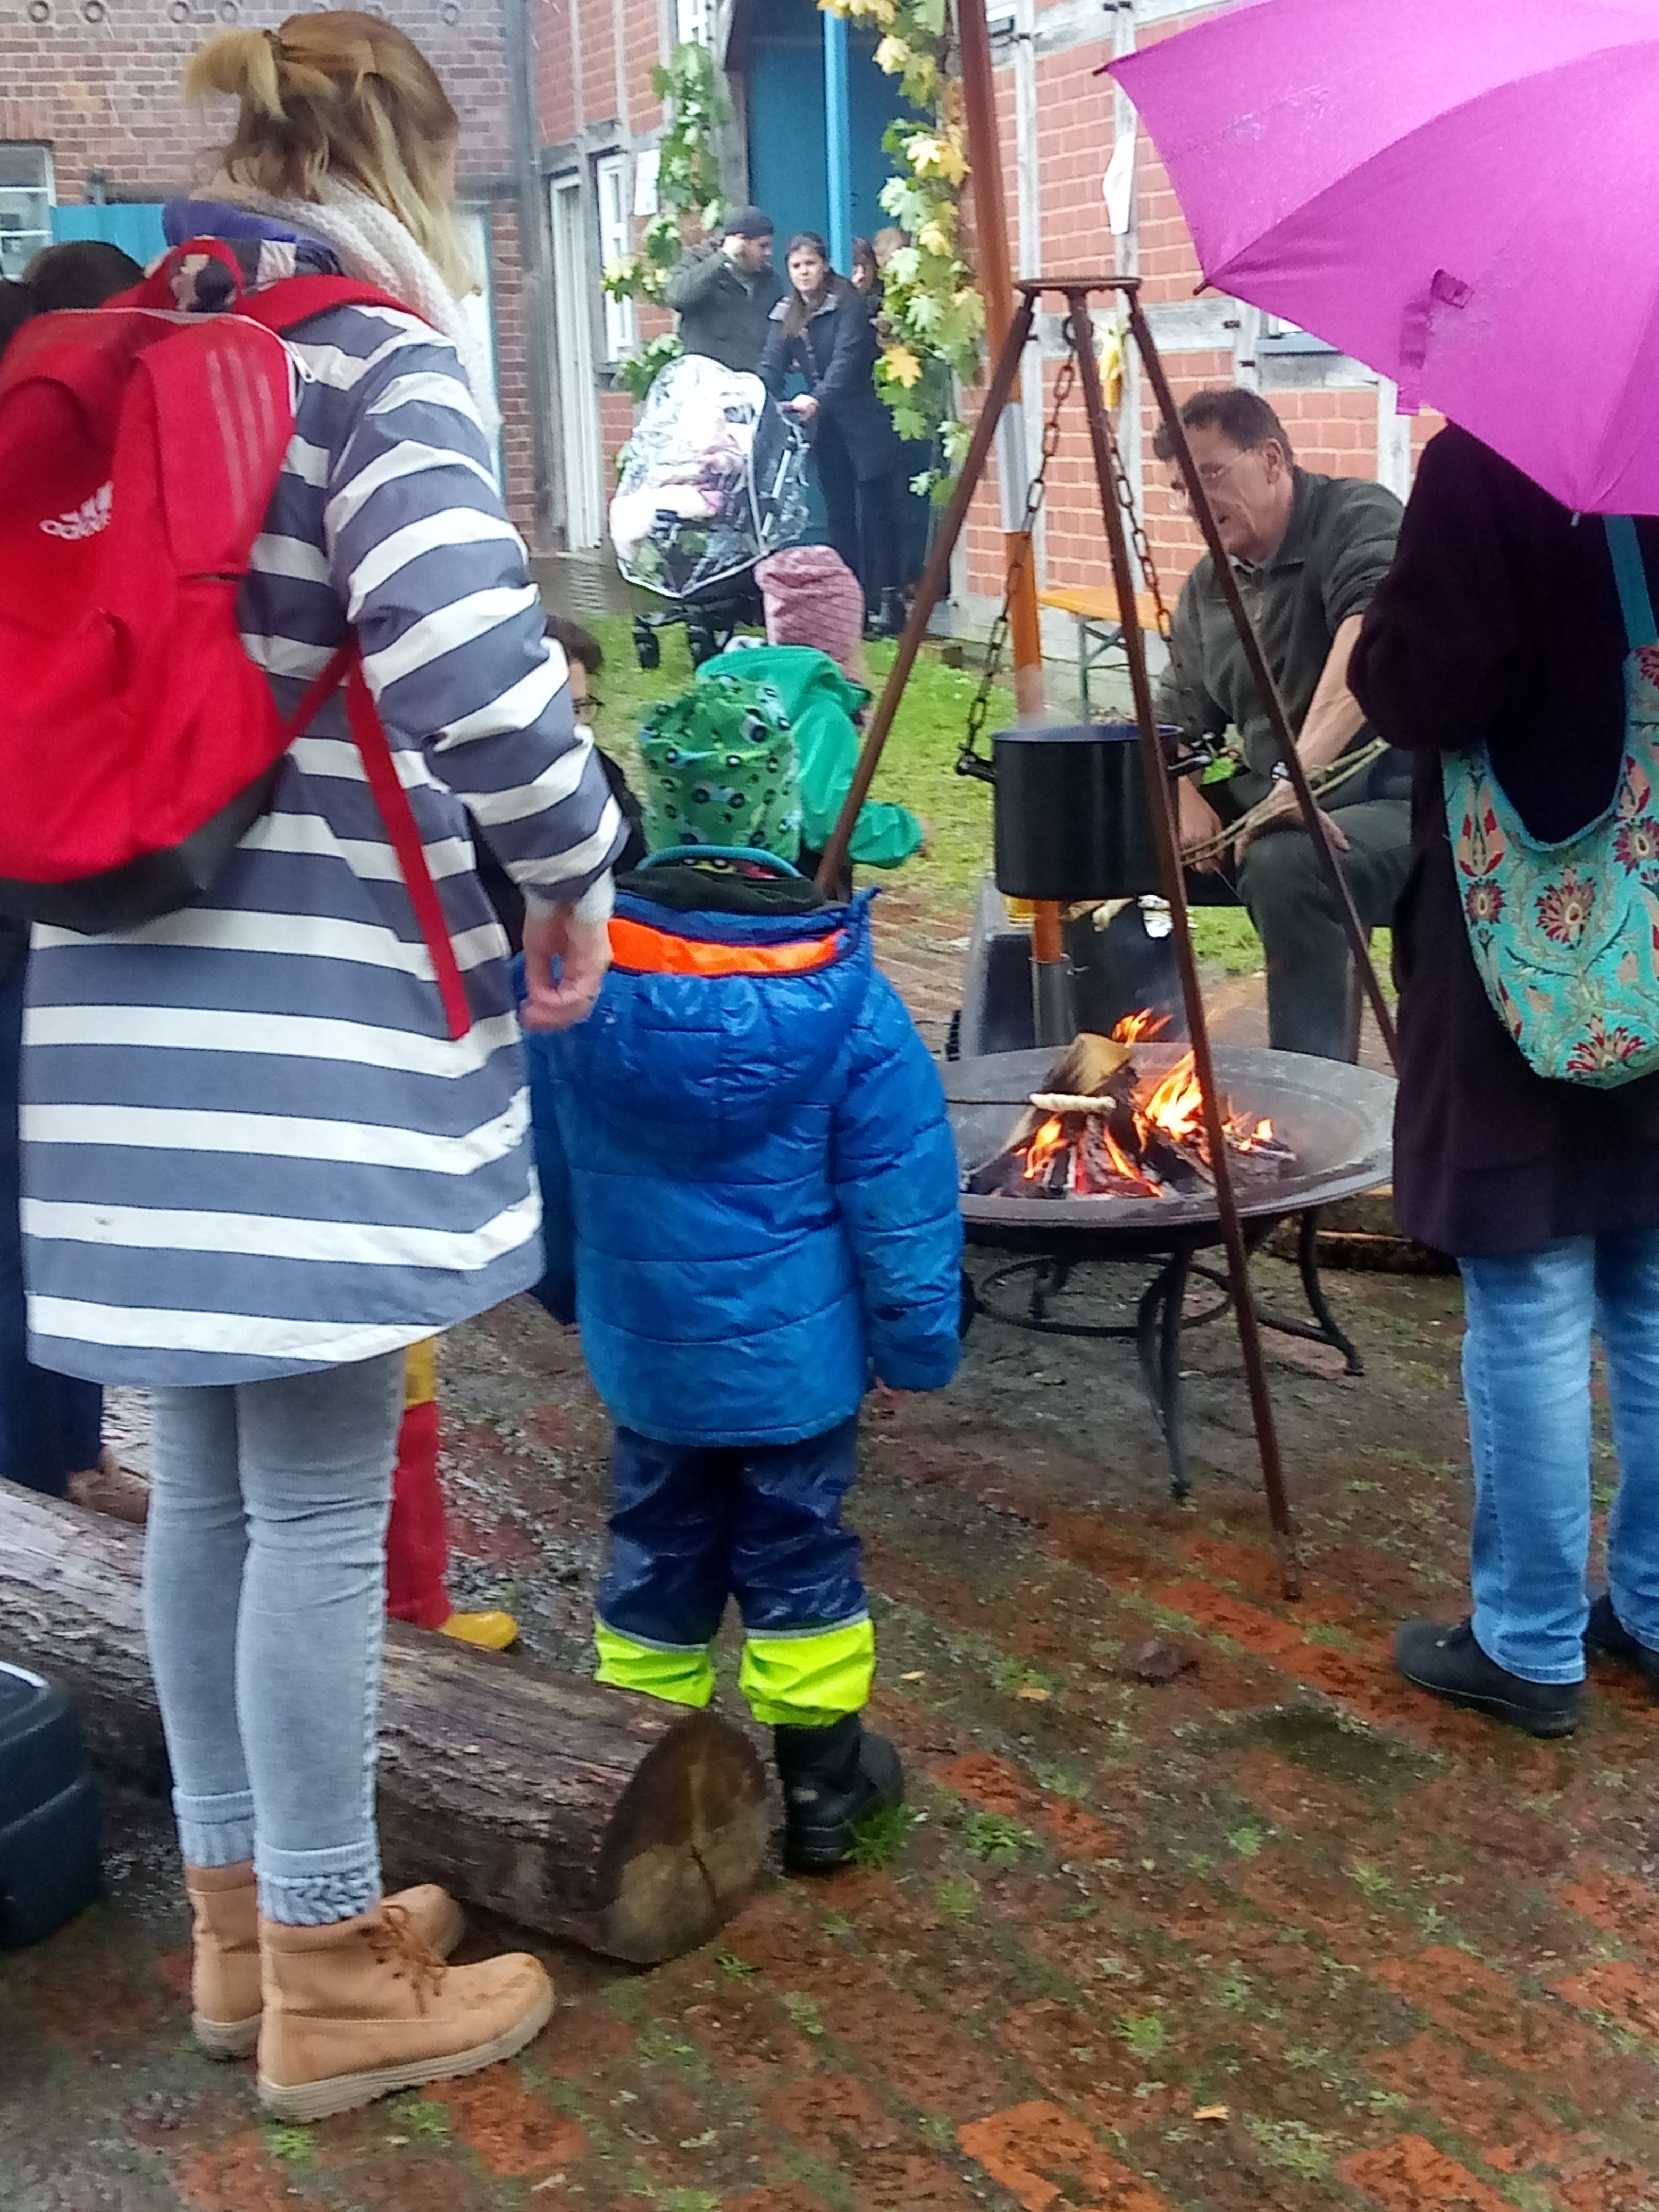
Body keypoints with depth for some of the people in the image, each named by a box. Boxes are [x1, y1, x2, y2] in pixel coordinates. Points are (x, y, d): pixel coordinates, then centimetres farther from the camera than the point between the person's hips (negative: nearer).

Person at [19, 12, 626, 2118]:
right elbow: (471, 664, -22)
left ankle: (239, 1913, 30)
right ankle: (334, 1980, 16)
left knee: (206, 1474, 16)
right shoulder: (381, 358, -7)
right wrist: (573, 869, -7)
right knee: (319, 1497, 2)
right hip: (318, 1014, -7)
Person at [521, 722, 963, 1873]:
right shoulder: (849, 1000, -17)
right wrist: (918, 1339, 0)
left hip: (641, 1340, 3)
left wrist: (568, 1284, 20)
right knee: (799, 1550, 11)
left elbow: (544, 1166, 5)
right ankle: (822, 1780, 25)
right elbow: (899, 1201, -12)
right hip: (796, 1348, -2)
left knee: (657, 1549, 16)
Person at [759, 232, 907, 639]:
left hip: (865, 422, -6)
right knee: (839, 512, 7)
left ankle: (887, 601, -4)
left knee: (876, 510, -5)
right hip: (825, 427, 7)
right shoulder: (786, 315, 9)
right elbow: (771, 367, 2)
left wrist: (817, 399, -37)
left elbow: (847, 359, -23)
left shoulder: (847, 305, -10)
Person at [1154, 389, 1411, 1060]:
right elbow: (1177, 721, 14)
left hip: (1394, 801, -7)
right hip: (1263, 804, 7)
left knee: (1286, 866, -36)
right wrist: (1184, 802, -9)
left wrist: (1303, 771, -42)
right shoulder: (1207, 586, 12)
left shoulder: (1358, 519, -11)